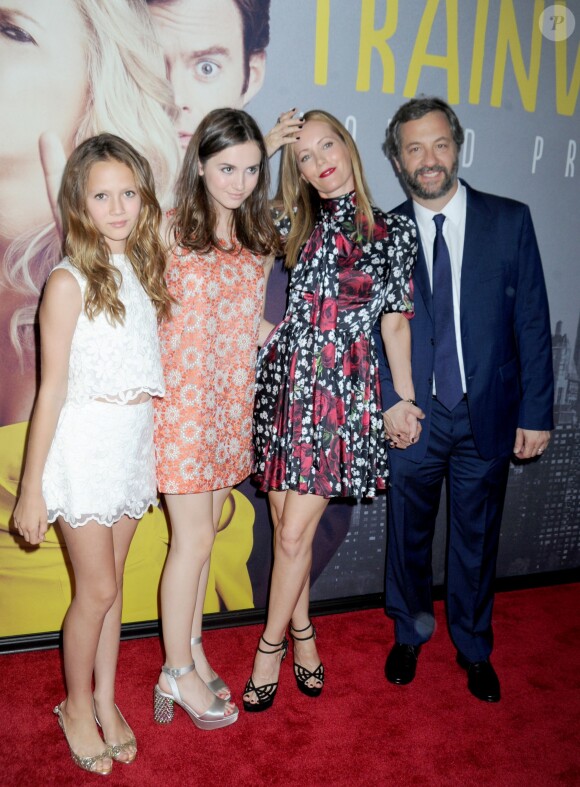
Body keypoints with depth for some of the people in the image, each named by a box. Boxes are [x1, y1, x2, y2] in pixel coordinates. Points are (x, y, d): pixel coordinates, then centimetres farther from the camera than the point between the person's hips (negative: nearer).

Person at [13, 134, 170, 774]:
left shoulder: (144, 271, 6)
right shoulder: (70, 282, -12)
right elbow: (52, 388, -12)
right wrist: (30, 489, -10)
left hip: (136, 440, 5)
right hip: (84, 443, -5)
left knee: (111, 582, 16)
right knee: (97, 589, 6)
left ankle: (106, 699, 35)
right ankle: (77, 704, 32)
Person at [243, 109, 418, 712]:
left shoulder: (394, 232, 3)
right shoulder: (293, 225, 9)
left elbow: (395, 323, 7)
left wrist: (407, 398, 9)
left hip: (341, 389, -3)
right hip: (283, 381, 3)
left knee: (294, 533, -2)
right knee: (288, 527, 9)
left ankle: (271, 644, 20)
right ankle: (302, 634, 31)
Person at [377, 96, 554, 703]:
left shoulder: (509, 220, -1)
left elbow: (532, 322, -1)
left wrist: (536, 412, -4)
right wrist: (390, 400, -11)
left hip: (488, 416, 0)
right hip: (413, 415, 0)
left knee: (477, 537, 14)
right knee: (409, 533, 14)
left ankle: (473, 648, 37)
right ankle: (410, 635, 40)